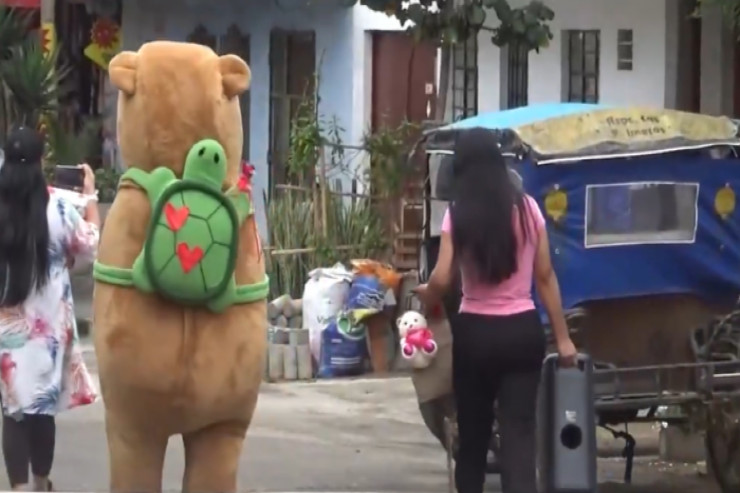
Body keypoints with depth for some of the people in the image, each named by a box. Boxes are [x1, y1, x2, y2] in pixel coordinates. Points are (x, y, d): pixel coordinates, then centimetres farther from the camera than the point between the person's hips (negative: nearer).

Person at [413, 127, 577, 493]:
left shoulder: (458, 214, -6)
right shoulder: (527, 207, 0)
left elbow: (441, 280, -13)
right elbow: (545, 277, 2)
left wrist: (425, 294, 11)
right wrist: (562, 337, 7)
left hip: (475, 332, -1)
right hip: (522, 330, 1)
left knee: (473, 434, 14)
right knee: (519, 433, -2)